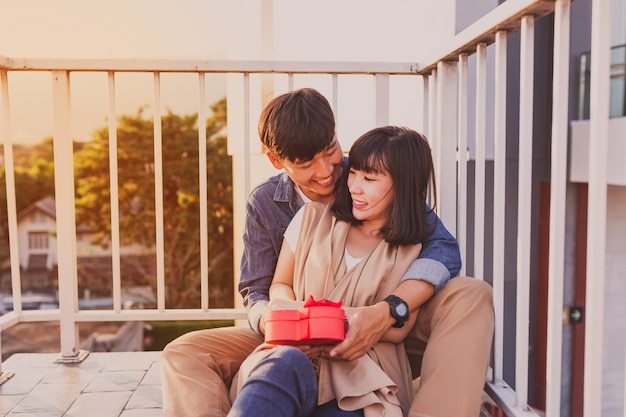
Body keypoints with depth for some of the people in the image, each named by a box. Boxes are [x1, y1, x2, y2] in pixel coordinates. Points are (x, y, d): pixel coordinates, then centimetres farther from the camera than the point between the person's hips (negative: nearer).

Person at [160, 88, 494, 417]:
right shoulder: (264, 204, 0)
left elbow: (442, 246, -16)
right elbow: (256, 293, 1)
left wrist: (387, 312, -34)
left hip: (386, 337, -1)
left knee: (471, 294, -26)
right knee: (183, 354, -17)